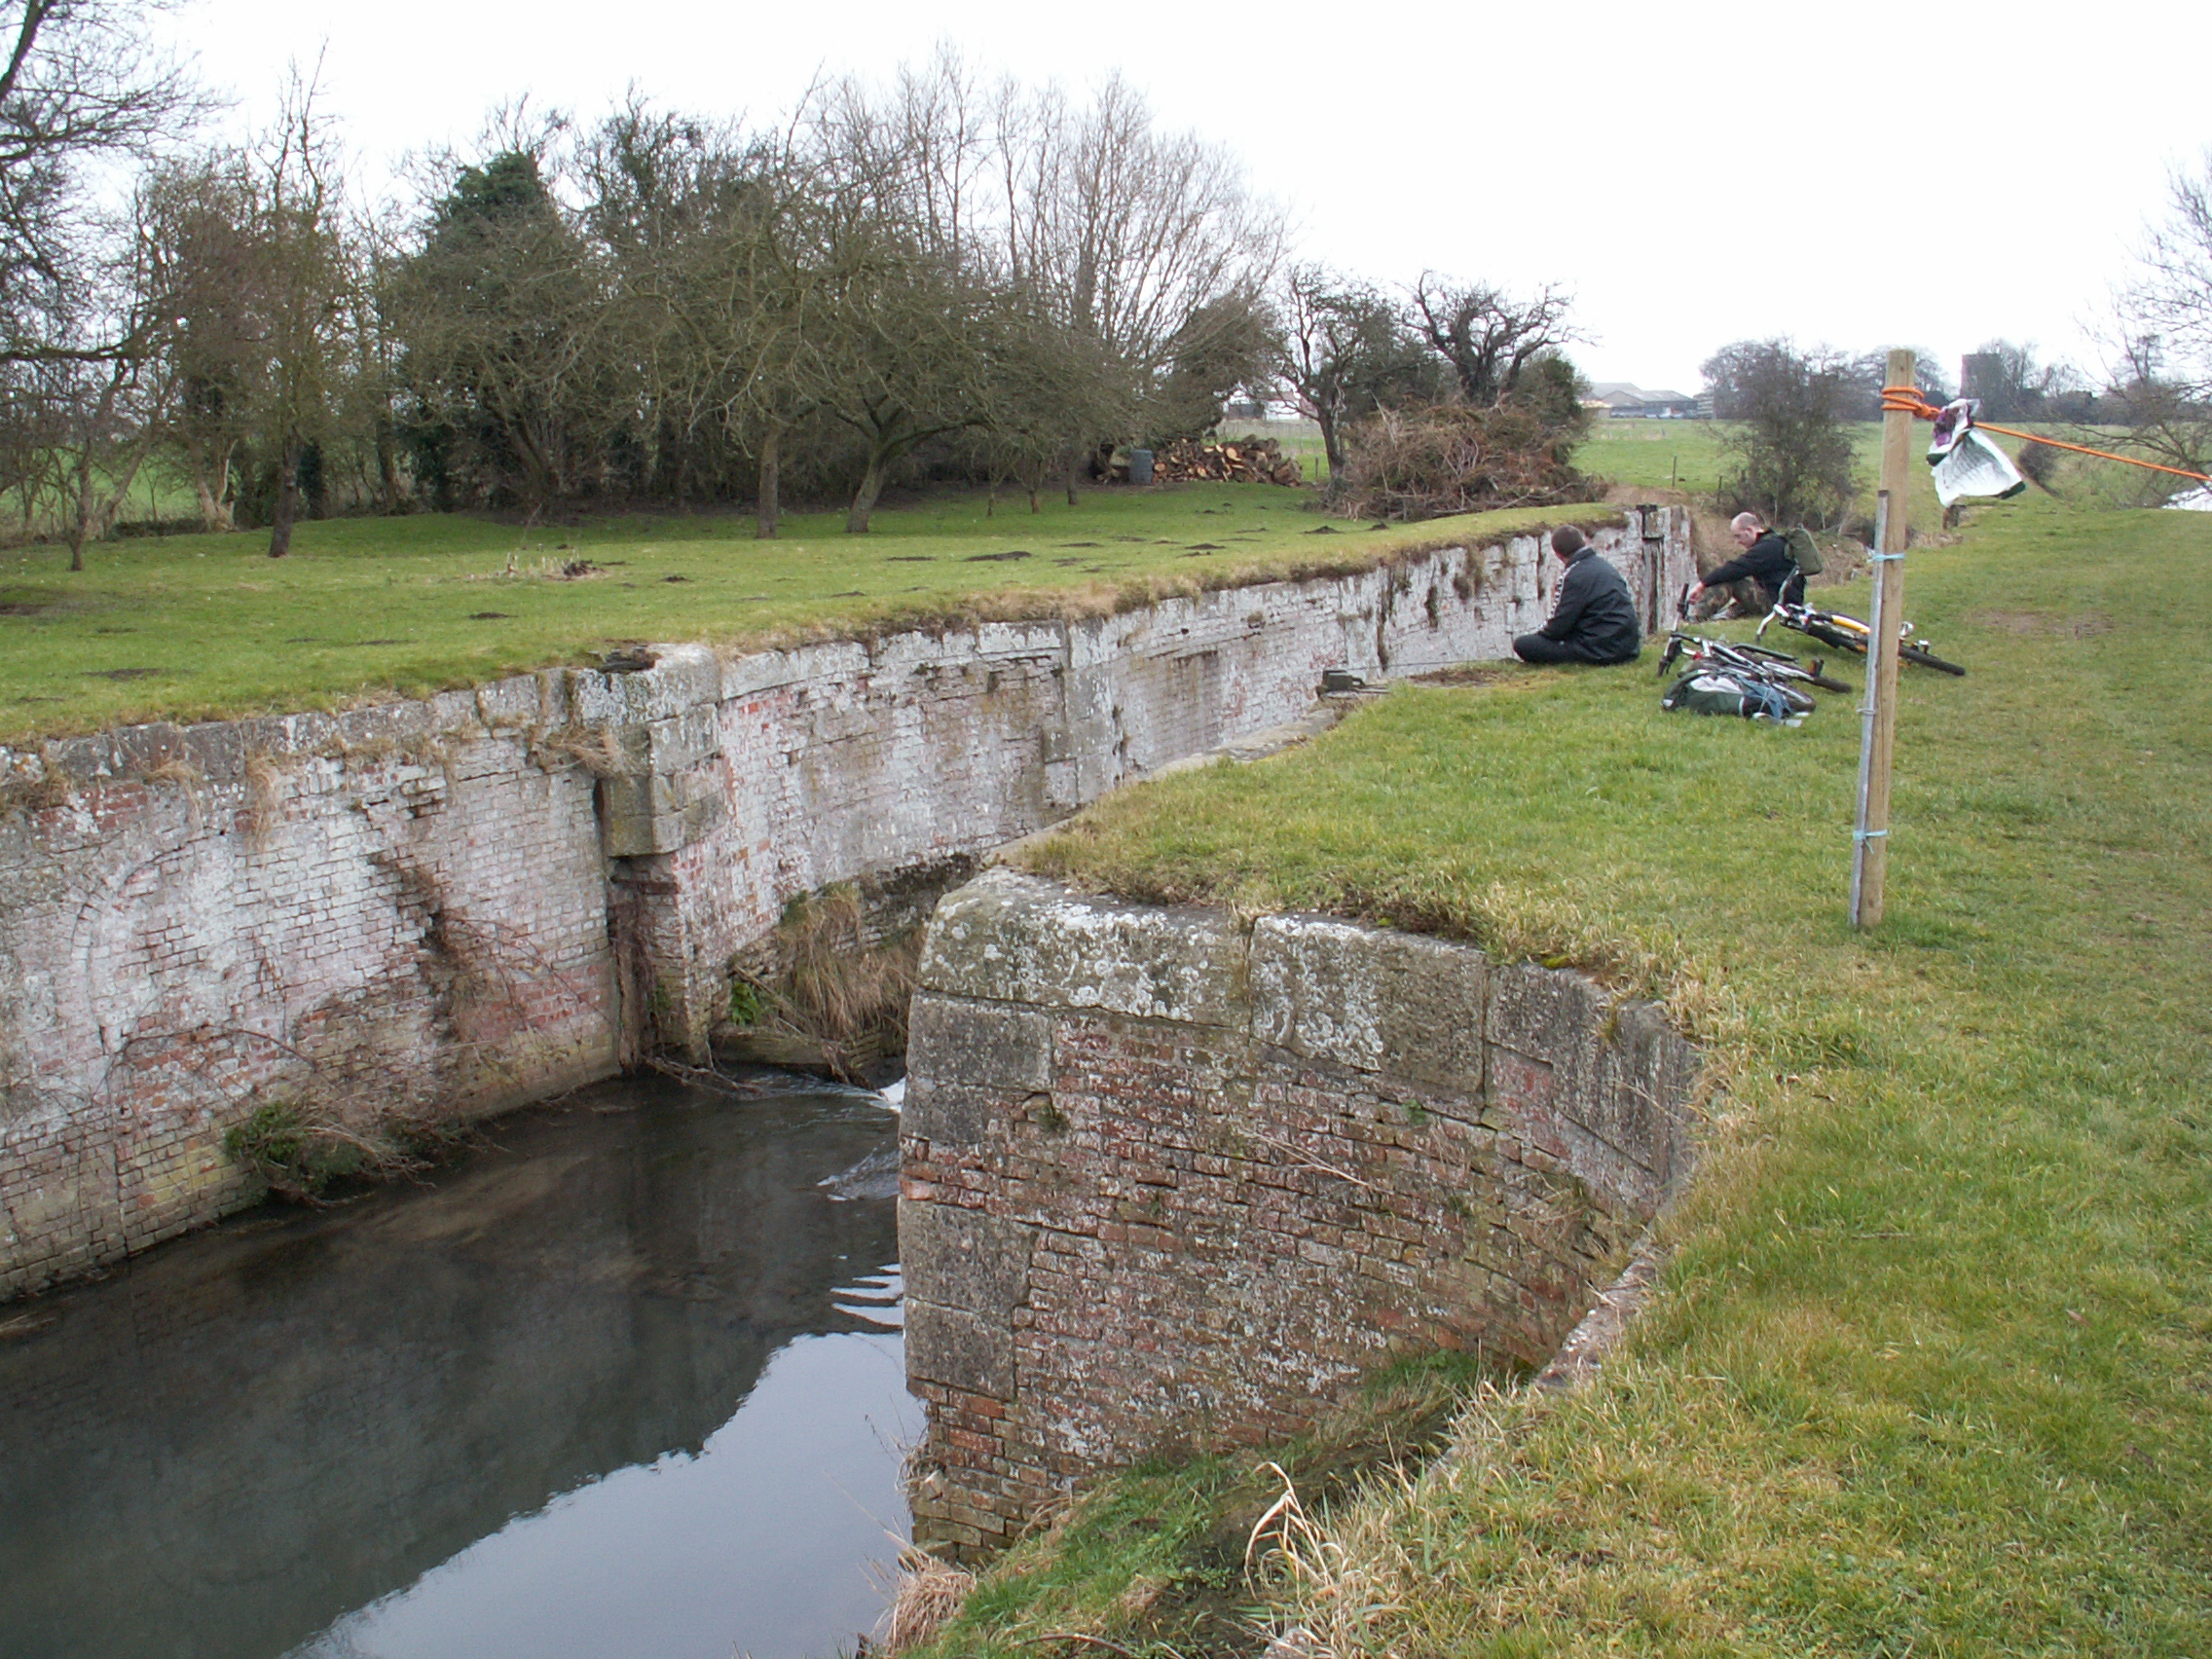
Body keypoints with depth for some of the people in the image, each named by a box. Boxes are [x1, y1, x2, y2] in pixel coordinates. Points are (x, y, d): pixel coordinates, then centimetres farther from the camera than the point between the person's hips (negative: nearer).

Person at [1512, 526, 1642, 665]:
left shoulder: (1574, 577, -14)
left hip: (1600, 651, -9)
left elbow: (1557, 627, -14)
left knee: (1522, 645, -12)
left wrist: (1537, 634, 9)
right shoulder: (1605, 566, 12)